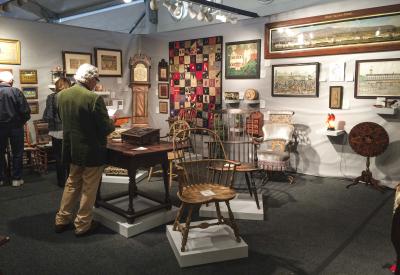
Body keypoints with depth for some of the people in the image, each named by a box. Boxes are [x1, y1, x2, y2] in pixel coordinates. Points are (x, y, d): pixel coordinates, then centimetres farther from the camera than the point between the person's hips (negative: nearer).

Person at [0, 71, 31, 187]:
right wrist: (22, 122, 2)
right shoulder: (16, 92, -14)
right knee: (17, 153, 8)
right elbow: (25, 111, -16)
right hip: (15, 126, -3)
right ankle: (16, 179, 12)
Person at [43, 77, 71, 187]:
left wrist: (53, 120, 14)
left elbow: (47, 116, -6)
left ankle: (61, 181, 18)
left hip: (57, 132, -1)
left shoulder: (51, 97, -6)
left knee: (59, 157, 11)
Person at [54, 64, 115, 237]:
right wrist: (112, 122, 3)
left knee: (72, 183, 23)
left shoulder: (61, 95, -1)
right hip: (92, 151, -6)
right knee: (89, 188, 9)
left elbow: (64, 119, 11)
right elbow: (105, 128, -18)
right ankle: (83, 225, 20)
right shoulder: (94, 98, -22)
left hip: (71, 148, 7)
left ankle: (62, 220, 31)